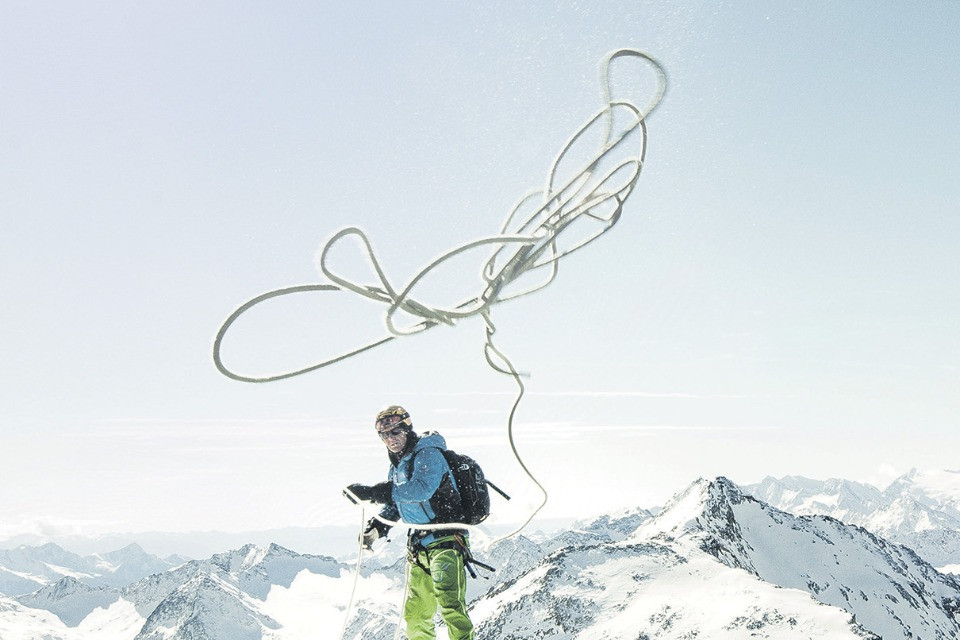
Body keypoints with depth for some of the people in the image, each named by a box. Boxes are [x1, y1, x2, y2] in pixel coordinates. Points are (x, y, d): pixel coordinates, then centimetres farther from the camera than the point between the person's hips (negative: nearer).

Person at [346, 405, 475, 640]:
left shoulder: (428, 455, -14)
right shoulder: (397, 465, 13)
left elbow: (422, 488, -33)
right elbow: (395, 503, 26)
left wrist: (373, 492, -33)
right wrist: (378, 525, 7)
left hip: (445, 541, -9)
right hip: (418, 546, 9)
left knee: (450, 604, -21)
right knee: (415, 614, 14)